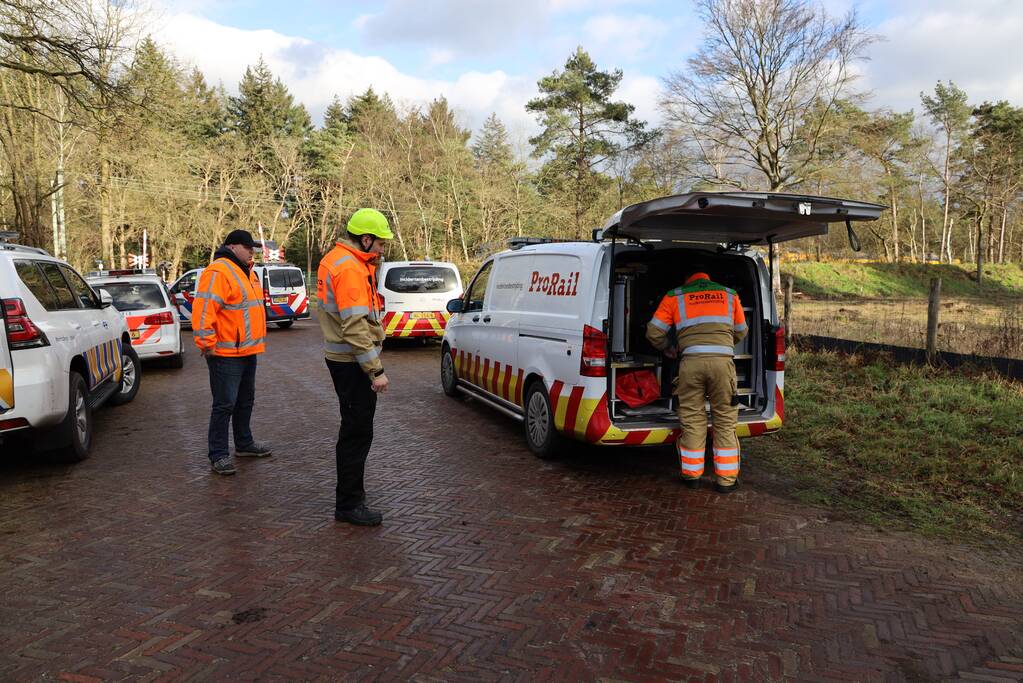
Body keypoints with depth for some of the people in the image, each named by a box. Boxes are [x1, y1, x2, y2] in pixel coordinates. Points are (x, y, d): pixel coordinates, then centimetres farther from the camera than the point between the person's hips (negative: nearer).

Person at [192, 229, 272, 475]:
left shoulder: (246, 272, 17)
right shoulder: (218, 272, -15)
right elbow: (203, 310, -23)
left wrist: (256, 340, 25)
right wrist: (207, 343, -23)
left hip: (247, 351, 10)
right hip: (226, 354, -10)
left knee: (245, 401, 19)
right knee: (225, 404, -4)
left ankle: (244, 443, 32)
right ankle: (219, 455, 4)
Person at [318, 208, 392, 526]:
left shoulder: (337, 260, 14)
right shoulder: (349, 268, -20)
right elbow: (356, 326, -25)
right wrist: (376, 370, -24)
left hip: (342, 358, 11)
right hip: (352, 361, -11)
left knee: (354, 426, 22)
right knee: (358, 431, -4)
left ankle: (350, 487, 36)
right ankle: (349, 504, 5)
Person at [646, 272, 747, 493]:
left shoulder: (674, 296, 19)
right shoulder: (730, 294, 24)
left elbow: (654, 331, 13)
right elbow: (741, 332, 32)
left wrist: (668, 349, 32)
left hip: (691, 361, 0)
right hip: (722, 360, 1)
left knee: (692, 419, 10)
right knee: (725, 420, 8)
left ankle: (692, 475, 20)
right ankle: (726, 479, 13)